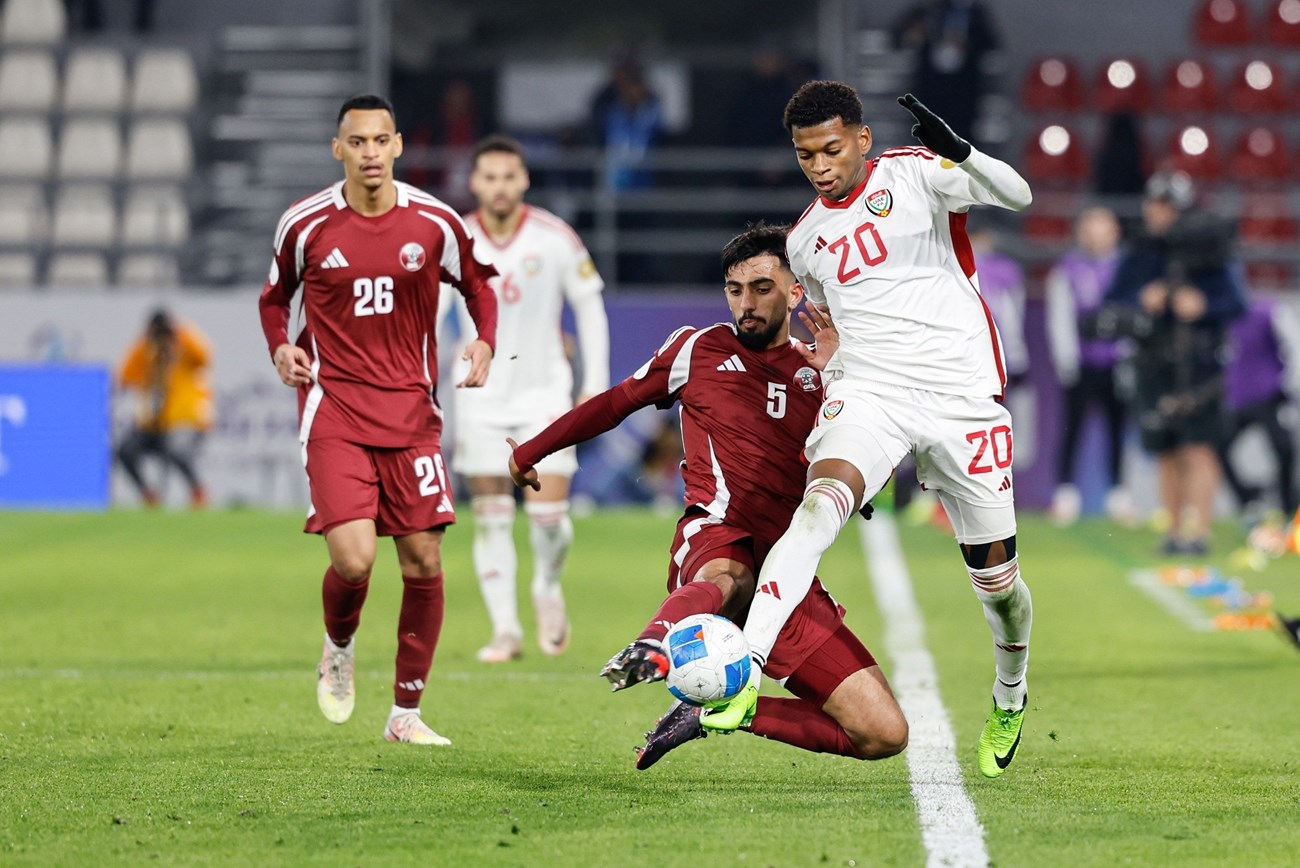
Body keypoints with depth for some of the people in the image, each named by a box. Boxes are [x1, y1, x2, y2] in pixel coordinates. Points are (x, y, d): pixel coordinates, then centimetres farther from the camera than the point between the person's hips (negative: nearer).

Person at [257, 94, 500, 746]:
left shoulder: (435, 223, -1)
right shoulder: (305, 225, -2)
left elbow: (477, 285, 16)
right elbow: (276, 294, 16)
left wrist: (484, 342, -2)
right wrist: (281, 347, -3)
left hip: (411, 410, 2)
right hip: (333, 409, -2)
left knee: (424, 561, 0)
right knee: (353, 559, -17)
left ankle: (406, 714, 13)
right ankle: (339, 647, 18)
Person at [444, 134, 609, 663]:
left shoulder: (555, 238, -7)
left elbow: (589, 305, 2)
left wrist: (596, 381, -2)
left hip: (545, 391, -1)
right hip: (481, 396, 1)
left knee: (549, 514, -9)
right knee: (490, 518, -1)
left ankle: (549, 589, 22)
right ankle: (505, 630, 7)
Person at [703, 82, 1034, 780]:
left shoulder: (913, 175, -2)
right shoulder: (806, 242, 14)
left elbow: (1016, 196, -17)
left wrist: (956, 152, -36)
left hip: (962, 394, -3)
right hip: (868, 393, 3)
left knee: (993, 570, 5)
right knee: (819, 506, -26)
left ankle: (1010, 697, 36)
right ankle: (745, 676, -39)